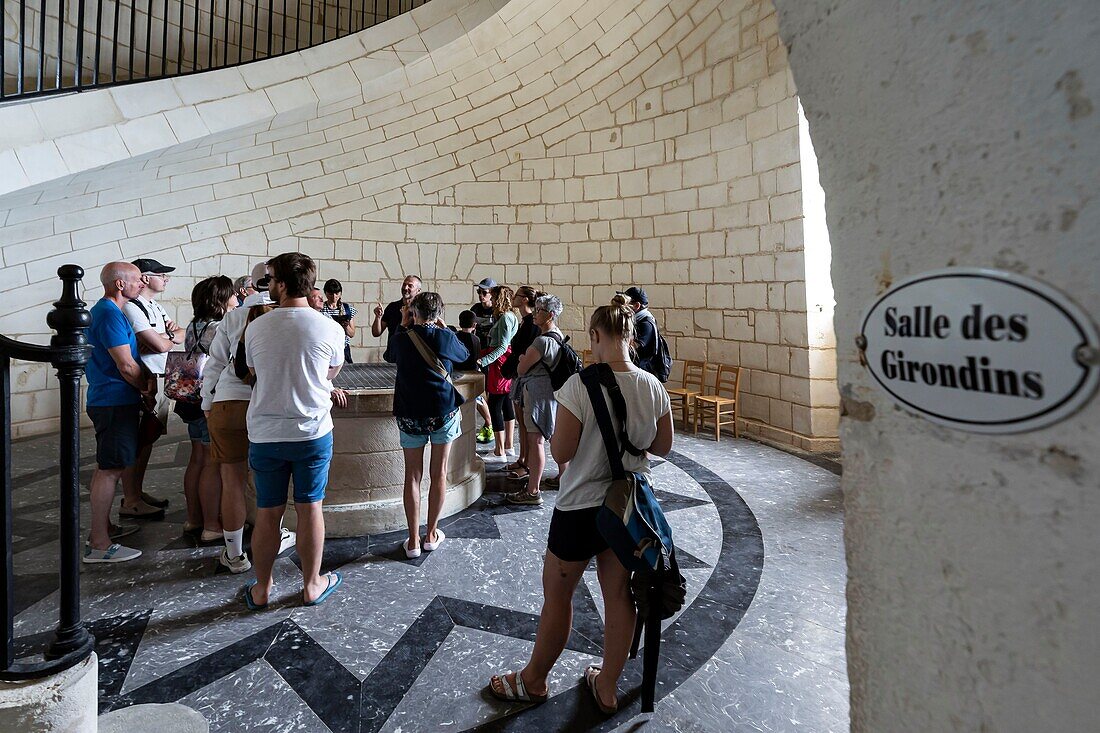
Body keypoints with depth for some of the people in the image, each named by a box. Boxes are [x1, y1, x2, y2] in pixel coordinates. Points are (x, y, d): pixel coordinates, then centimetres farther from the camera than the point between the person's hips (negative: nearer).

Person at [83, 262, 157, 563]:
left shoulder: (103, 311, 16)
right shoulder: (110, 315, -17)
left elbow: (129, 356, 17)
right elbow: (126, 366, -20)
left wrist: (148, 377, 0)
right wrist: (147, 389, -4)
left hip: (108, 400, 11)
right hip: (115, 401, -11)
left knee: (108, 468, 18)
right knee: (110, 470, -7)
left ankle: (103, 527, 31)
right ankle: (99, 544, -1)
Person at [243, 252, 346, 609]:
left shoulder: (255, 328, -6)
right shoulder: (331, 329, -9)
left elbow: (254, 374, 8)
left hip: (265, 435, 1)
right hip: (314, 432, -1)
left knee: (267, 514, 12)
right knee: (310, 509, 11)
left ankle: (261, 589, 29)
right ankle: (312, 584, 25)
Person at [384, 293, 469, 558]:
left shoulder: (402, 339, -5)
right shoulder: (445, 337, -6)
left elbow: (389, 356, 18)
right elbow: (465, 354, 15)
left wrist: (404, 326, 18)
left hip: (410, 415, 1)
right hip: (443, 412, 0)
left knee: (413, 476, 8)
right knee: (438, 474, 11)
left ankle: (413, 541, 13)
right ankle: (431, 534, 22)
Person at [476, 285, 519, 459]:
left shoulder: (505, 317, -14)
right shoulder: (511, 316, 15)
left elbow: (503, 346, -21)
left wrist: (483, 361, -25)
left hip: (501, 362, -11)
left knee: (495, 405, -6)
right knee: (506, 403, 15)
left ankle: (500, 451, -1)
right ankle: (508, 445, 25)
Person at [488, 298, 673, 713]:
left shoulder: (579, 385, -22)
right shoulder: (653, 386, -7)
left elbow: (560, 452, -18)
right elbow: (663, 447, 4)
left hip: (581, 509, -5)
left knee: (557, 594, 16)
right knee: (619, 594, 18)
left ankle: (534, 680, 38)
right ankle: (607, 687, 38)